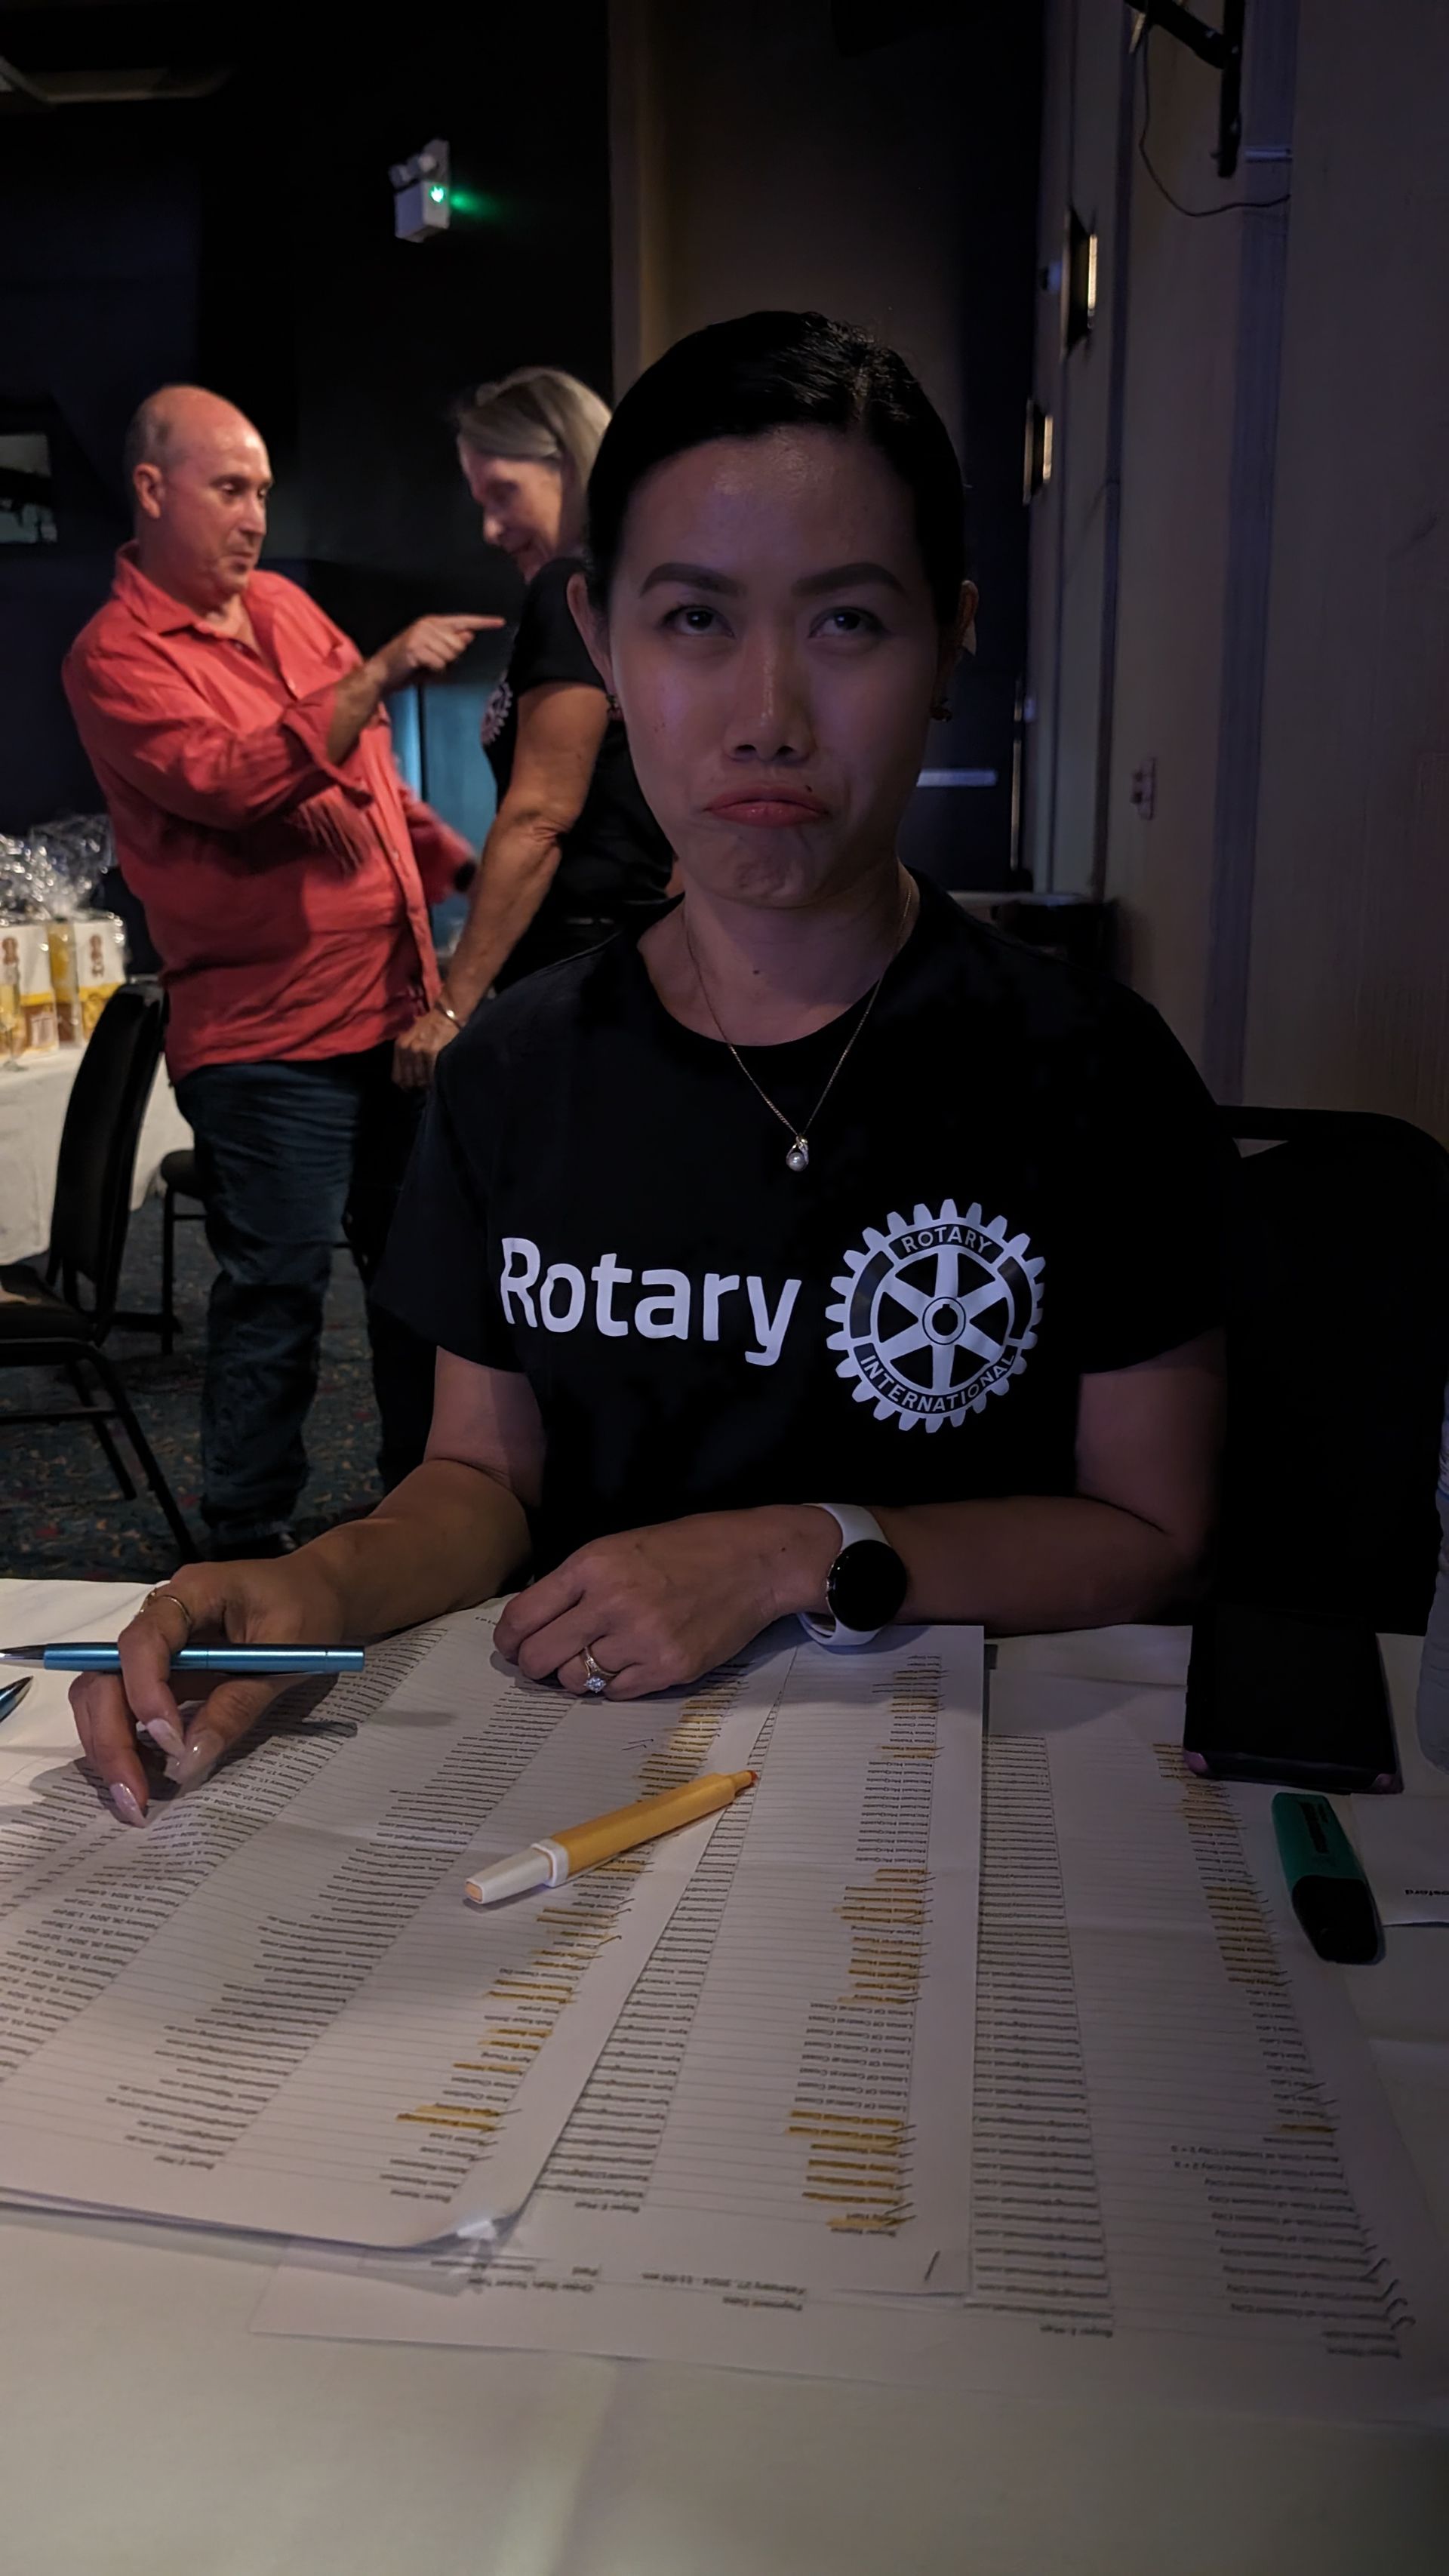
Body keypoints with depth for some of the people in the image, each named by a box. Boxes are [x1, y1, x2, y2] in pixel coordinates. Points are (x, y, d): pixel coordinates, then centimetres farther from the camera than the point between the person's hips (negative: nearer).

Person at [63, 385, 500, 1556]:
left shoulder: (288, 607, 15)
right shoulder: (115, 656, -7)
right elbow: (229, 780, -24)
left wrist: (470, 867, 15)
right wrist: (378, 676, -29)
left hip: (398, 1008, 7)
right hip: (267, 1034, -7)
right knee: (277, 1295, -2)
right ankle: (251, 1545, 14)